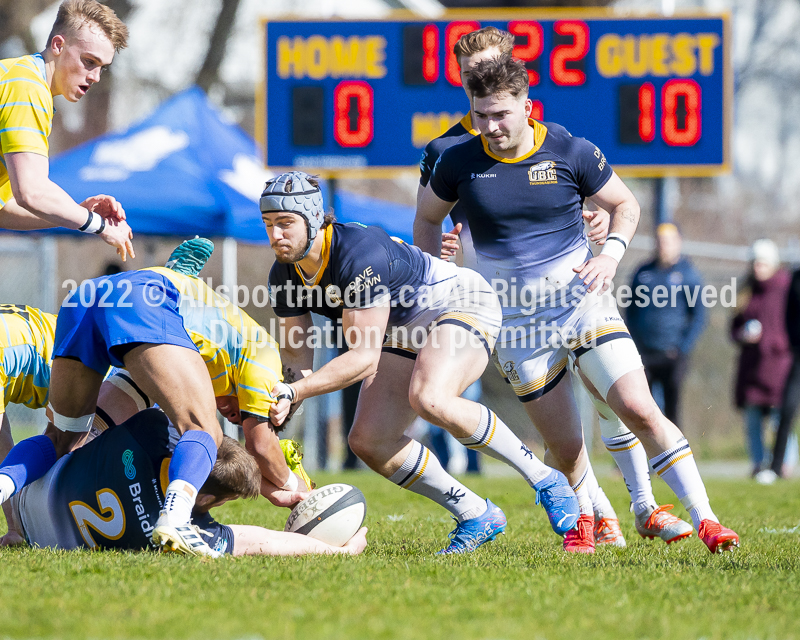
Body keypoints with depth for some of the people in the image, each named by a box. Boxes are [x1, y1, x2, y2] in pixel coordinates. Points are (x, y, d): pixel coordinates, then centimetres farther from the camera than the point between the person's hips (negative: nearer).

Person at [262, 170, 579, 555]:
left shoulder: (360, 252, -34)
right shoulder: (284, 276, -9)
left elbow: (364, 356, -33)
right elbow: (297, 354, 0)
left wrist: (294, 392, -39)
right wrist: (277, 409, -20)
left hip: (461, 304, -9)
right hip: (404, 334, 9)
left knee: (429, 399, -36)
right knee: (368, 441, -8)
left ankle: (544, 479, -20)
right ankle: (477, 516, 6)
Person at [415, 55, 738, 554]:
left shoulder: (571, 153, -6)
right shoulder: (460, 163, -4)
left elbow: (625, 204, 9)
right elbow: (428, 217, 15)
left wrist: (611, 254, -9)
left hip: (582, 302, -1)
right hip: (517, 322, 1)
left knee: (639, 410, -16)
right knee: (566, 450, 1)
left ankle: (705, 520, -11)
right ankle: (584, 516, 33)